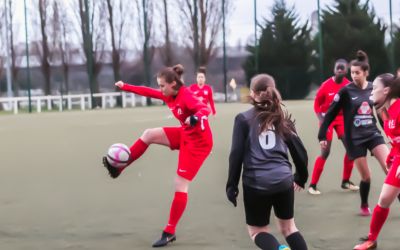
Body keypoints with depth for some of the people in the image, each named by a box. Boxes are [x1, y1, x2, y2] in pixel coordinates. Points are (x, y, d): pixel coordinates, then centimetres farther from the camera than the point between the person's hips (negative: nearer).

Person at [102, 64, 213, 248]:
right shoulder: (169, 94, -1)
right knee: (149, 135, 5)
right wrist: (125, 87, 18)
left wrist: (195, 118, -65)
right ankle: (119, 167, 15)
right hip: (185, 135, 9)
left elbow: (205, 109, -43)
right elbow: (148, 92, 13)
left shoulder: (186, 96, -27)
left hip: (198, 142, -9)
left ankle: (170, 233, 2)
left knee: (180, 186, -7)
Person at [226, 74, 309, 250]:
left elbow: (236, 154, -4)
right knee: (288, 226, 22)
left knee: (257, 230, 13)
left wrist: (232, 185, 3)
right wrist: (301, 177, 29)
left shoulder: (243, 119, 0)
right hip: (283, 180, 3)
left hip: (256, 183, -3)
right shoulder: (282, 118, 11)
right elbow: (299, 150, 14)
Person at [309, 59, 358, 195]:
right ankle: (312, 185, -1)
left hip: (342, 118, 4)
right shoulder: (326, 85, -17)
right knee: (325, 152, -10)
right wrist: (322, 121, -19)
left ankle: (346, 181, 16)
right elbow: (317, 104, -9)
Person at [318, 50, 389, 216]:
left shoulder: (373, 89, 0)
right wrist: (322, 136, -6)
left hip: (373, 134, 2)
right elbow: (330, 114, -5)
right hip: (354, 139, -2)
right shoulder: (346, 91, -9)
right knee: (366, 176, 2)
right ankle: (364, 206, 26)